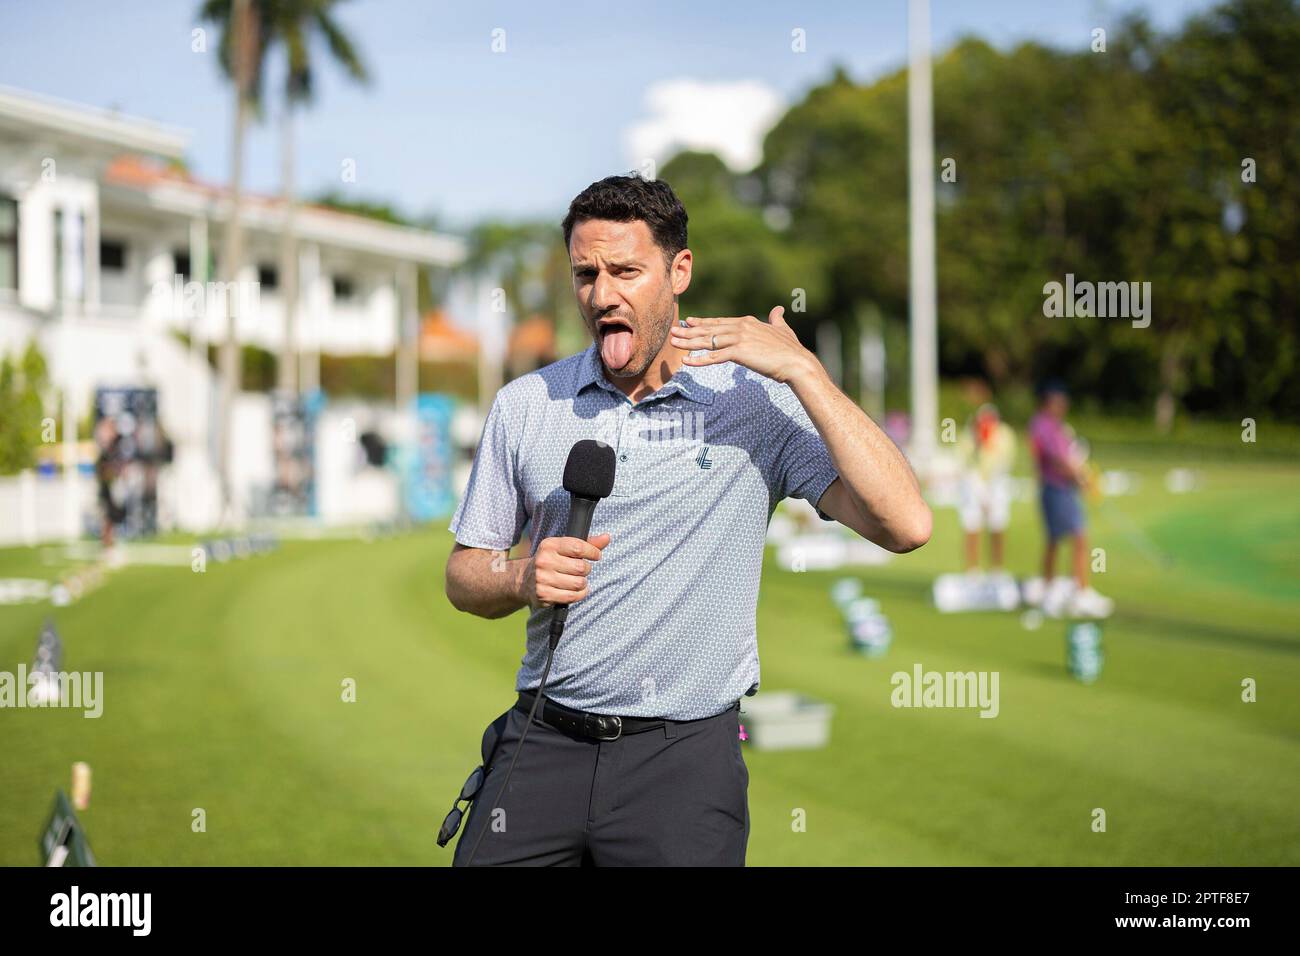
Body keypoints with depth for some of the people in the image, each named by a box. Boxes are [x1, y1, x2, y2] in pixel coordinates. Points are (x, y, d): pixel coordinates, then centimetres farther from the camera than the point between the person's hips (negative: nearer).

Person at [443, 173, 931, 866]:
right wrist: (525, 579, -10)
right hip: (543, 743, 3)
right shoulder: (524, 405, 7)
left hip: (684, 756, -2)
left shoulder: (756, 403, -3)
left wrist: (804, 372, -18)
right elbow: (464, 575, 13)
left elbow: (904, 526, -15)